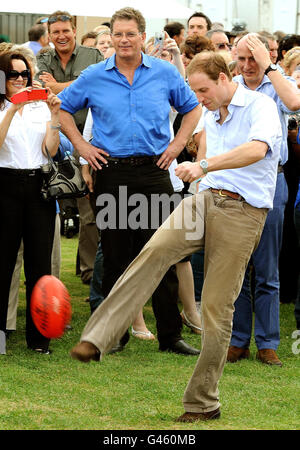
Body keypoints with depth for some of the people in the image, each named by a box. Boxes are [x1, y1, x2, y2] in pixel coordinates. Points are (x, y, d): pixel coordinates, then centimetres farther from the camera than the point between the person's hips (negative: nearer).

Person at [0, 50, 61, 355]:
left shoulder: (40, 108, 13)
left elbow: (51, 150, 4)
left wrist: (55, 116, -8)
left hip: (39, 186, 3)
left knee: (40, 262, 1)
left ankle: (38, 336, 6)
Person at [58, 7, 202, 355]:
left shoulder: (165, 74, 4)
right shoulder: (94, 77, 4)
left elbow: (193, 108, 17)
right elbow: (63, 108, 16)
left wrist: (177, 144, 5)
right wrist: (81, 145, 5)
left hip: (154, 173, 0)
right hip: (112, 174, 1)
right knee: (115, 255, 5)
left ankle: (170, 335, 5)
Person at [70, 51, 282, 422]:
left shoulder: (260, 106, -6)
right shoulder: (211, 117, 20)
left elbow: (257, 149, -27)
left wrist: (204, 166, -35)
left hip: (242, 210, -6)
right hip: (204, 199, 6)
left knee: (216, 308, -5)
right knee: (154, 251, -23)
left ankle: (203, 402, 7)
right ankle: (96, 339, -33)